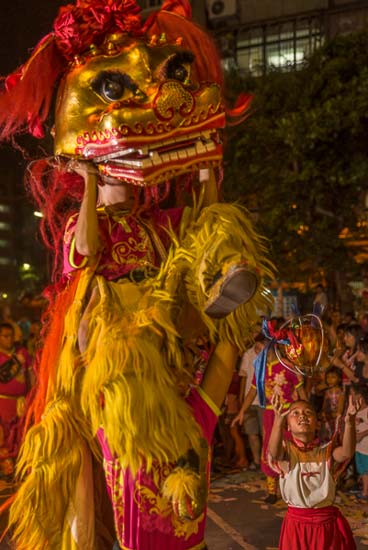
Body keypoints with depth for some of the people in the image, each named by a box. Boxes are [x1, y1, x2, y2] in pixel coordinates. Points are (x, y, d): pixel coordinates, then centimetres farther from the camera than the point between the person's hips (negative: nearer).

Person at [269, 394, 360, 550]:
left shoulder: (326, 450, -3)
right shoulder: (286, 449, -7)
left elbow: (347, 452, -25)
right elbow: (274, 452, -31)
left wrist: (349, 422, -44)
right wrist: (278, 420, -50)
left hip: (327, 521, 1)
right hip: (297, 521, -1)